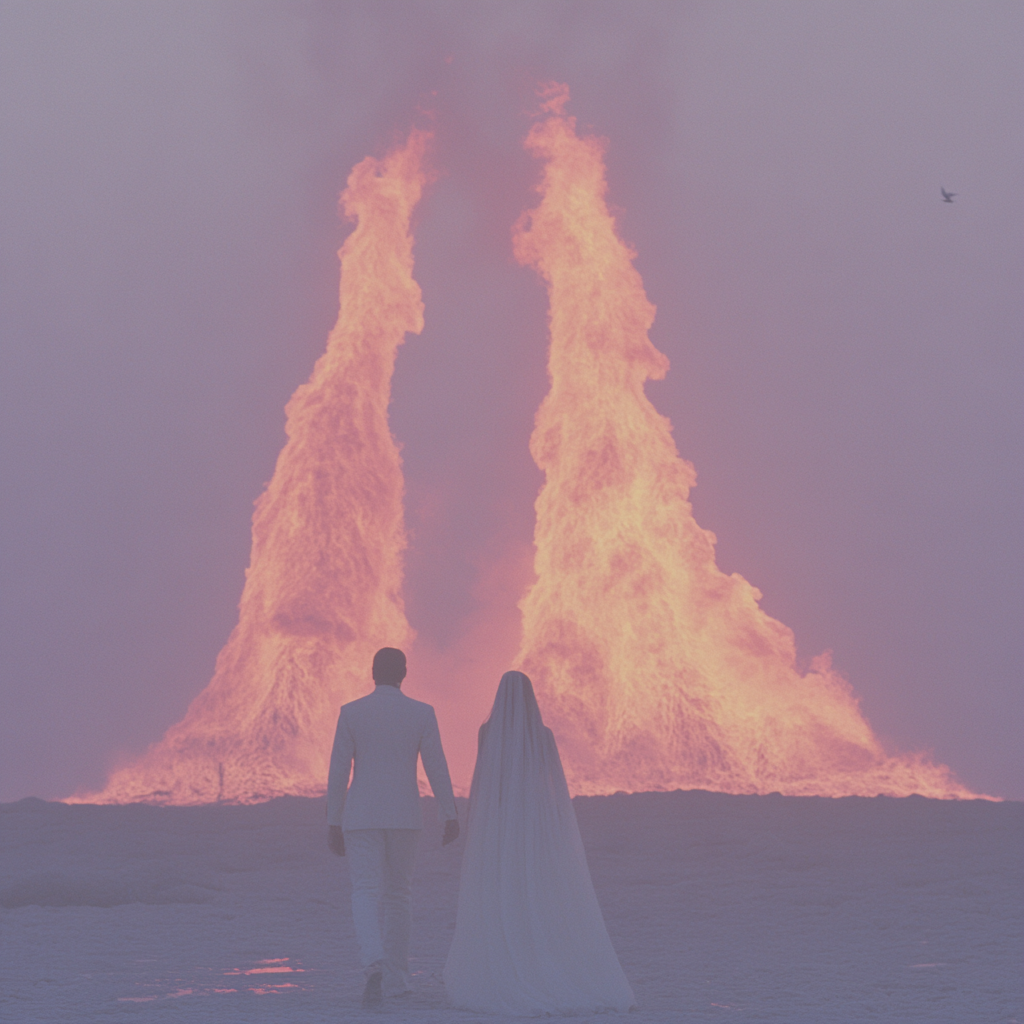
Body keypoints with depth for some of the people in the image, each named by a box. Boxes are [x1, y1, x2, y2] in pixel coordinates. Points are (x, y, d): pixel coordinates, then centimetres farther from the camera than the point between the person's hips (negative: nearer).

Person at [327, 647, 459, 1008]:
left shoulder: (351, 713, -4)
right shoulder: (422, 713, -2)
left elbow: (338, 771, -4)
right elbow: (437, 767, -4)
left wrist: (333, 824, 3)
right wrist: (451, 816, 2)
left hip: (361, 817, -1)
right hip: (404, 816, 1)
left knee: (366, 894, -4)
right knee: (397, 894, 16)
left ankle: (375, 964, -30)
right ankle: (396, 977, 21)